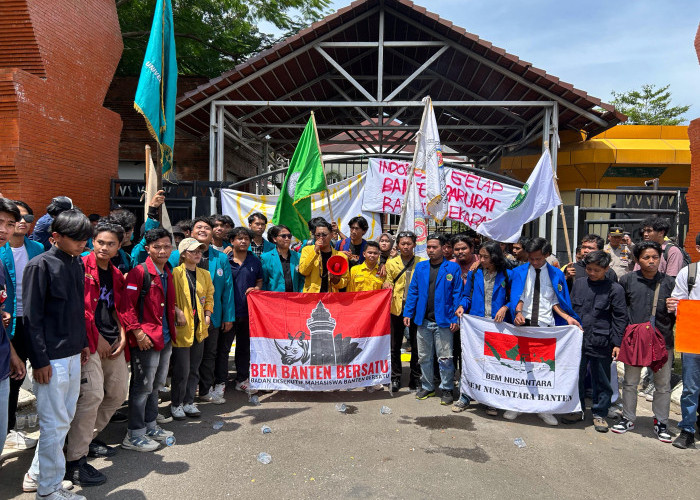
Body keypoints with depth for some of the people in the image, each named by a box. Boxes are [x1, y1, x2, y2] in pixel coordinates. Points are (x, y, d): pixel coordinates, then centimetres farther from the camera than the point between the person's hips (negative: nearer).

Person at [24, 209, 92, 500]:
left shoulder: (77, 263, 9)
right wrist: (39, 360, -15)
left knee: (64, 418, 16)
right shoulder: (41, 265, -13)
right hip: (51, 358, -8)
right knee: (55, 423, 2)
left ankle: (36, 475, 32)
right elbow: (32, 316, -14)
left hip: (73, 355, 8)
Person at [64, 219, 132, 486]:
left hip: (113, 343, 8)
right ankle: (75, 461, -4)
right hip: (90, 341, -8)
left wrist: (122, 335, 4)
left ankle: (88, 437, 33)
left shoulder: (117, 275, 14)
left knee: (117, 393, 14)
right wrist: (97, 338, -13)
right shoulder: (82, 266, -8)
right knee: (92, 394, -15)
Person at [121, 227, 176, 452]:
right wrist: (138, 333, -20)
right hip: (146, 340, -8)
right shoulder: (139, 273, -13)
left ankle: (150, 426, 33)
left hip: (165, 339, 8)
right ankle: (134, 435, 13)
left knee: (156, 384, 18)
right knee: (143, 386, 0)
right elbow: (127, 305, -17)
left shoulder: (168, 274, 13)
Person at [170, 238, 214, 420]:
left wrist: (208, 315, 5)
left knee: (194, 368, 12)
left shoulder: (205, 274, 12)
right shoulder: (175, 273, -6)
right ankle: (176, 404, 16)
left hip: (199, 328, 6)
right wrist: (178, 312, -19)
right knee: (181, 369, -1)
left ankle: (188, 402, 25)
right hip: (182, 328, -5)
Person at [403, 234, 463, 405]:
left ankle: (447, 389, 18)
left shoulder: (453, 268, -3)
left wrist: (456, 318, -9)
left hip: (443, 320, -4)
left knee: (445, 358, 2)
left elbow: (457, 294, -4)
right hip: (423, 320, 4)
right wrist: (407, 313, 4)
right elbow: (413, 291, 10)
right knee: (424, 357, 14)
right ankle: (427, 387, 28)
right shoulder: (420, 267, 7)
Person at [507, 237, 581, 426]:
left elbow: (555, 301, 7)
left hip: (546, 325, 0)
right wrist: (518, 312, -22)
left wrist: (567, 317, -9)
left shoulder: (556, 274, 6)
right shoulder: (519, 272, 5)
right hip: (523, 324, 0)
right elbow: (517, 297, -2)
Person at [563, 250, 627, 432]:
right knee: (575, 376, 11)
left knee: (601, 381, 9)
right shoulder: (579, 284, 6)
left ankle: (600, 414, 24)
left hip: (600, 342, -3)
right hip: (577, 341, 3)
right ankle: (578, 410, 27)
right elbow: (570, 308, 14)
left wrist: (617, 343, -5)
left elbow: (620, 318, -2)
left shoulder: (615, 289, -4)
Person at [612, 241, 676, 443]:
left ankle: (661, 422, 27)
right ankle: (628, 418, 27)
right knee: (630, 382, 11)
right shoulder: (628, 280, -1)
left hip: (663, 341, 1)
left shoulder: (669, 282, 1)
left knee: (663, 384, 11)